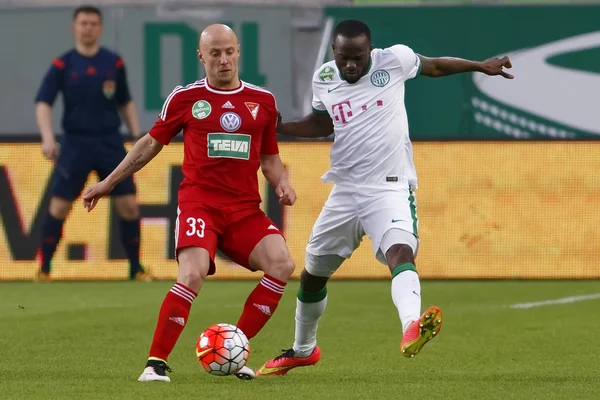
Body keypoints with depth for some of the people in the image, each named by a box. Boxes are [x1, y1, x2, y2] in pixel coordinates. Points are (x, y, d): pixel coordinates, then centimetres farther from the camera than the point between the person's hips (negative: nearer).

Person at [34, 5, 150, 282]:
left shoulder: (114, 63, 5)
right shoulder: (62, 65, -2)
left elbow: (125, 102, 15)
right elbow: (43, 103, -7)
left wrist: (137, 135, 7)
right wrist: (48, 138, -21)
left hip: (110, 142, 2)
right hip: (75, 143, -2)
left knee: (129, 205, -3)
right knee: (59, 206, -4)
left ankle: (135, 268, 10)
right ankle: (44, 269, 7)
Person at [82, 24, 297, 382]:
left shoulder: (263, 101, 9)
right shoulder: (186, 98, 3)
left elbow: (269, 157, 20)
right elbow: (152, 143, 15)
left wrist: (282, 183, -2)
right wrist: (109, 183, 19)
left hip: (245, 208, 3)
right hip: (199, 201, -3)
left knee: (282, 264, -18)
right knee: (193, 274, -27)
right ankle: (156, 362, -17)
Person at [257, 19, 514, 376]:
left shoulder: (394, 61, -9)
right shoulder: (323, 79, 2)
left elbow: (434, 66, 11)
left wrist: (481, 66, 13)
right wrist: (276, 127, 8)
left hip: (390, 189, -5)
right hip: (346, 191, 5)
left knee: (401, 252, -33)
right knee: (312, 275, 15)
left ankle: (412, 327, -57)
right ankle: (303, 350, 38)